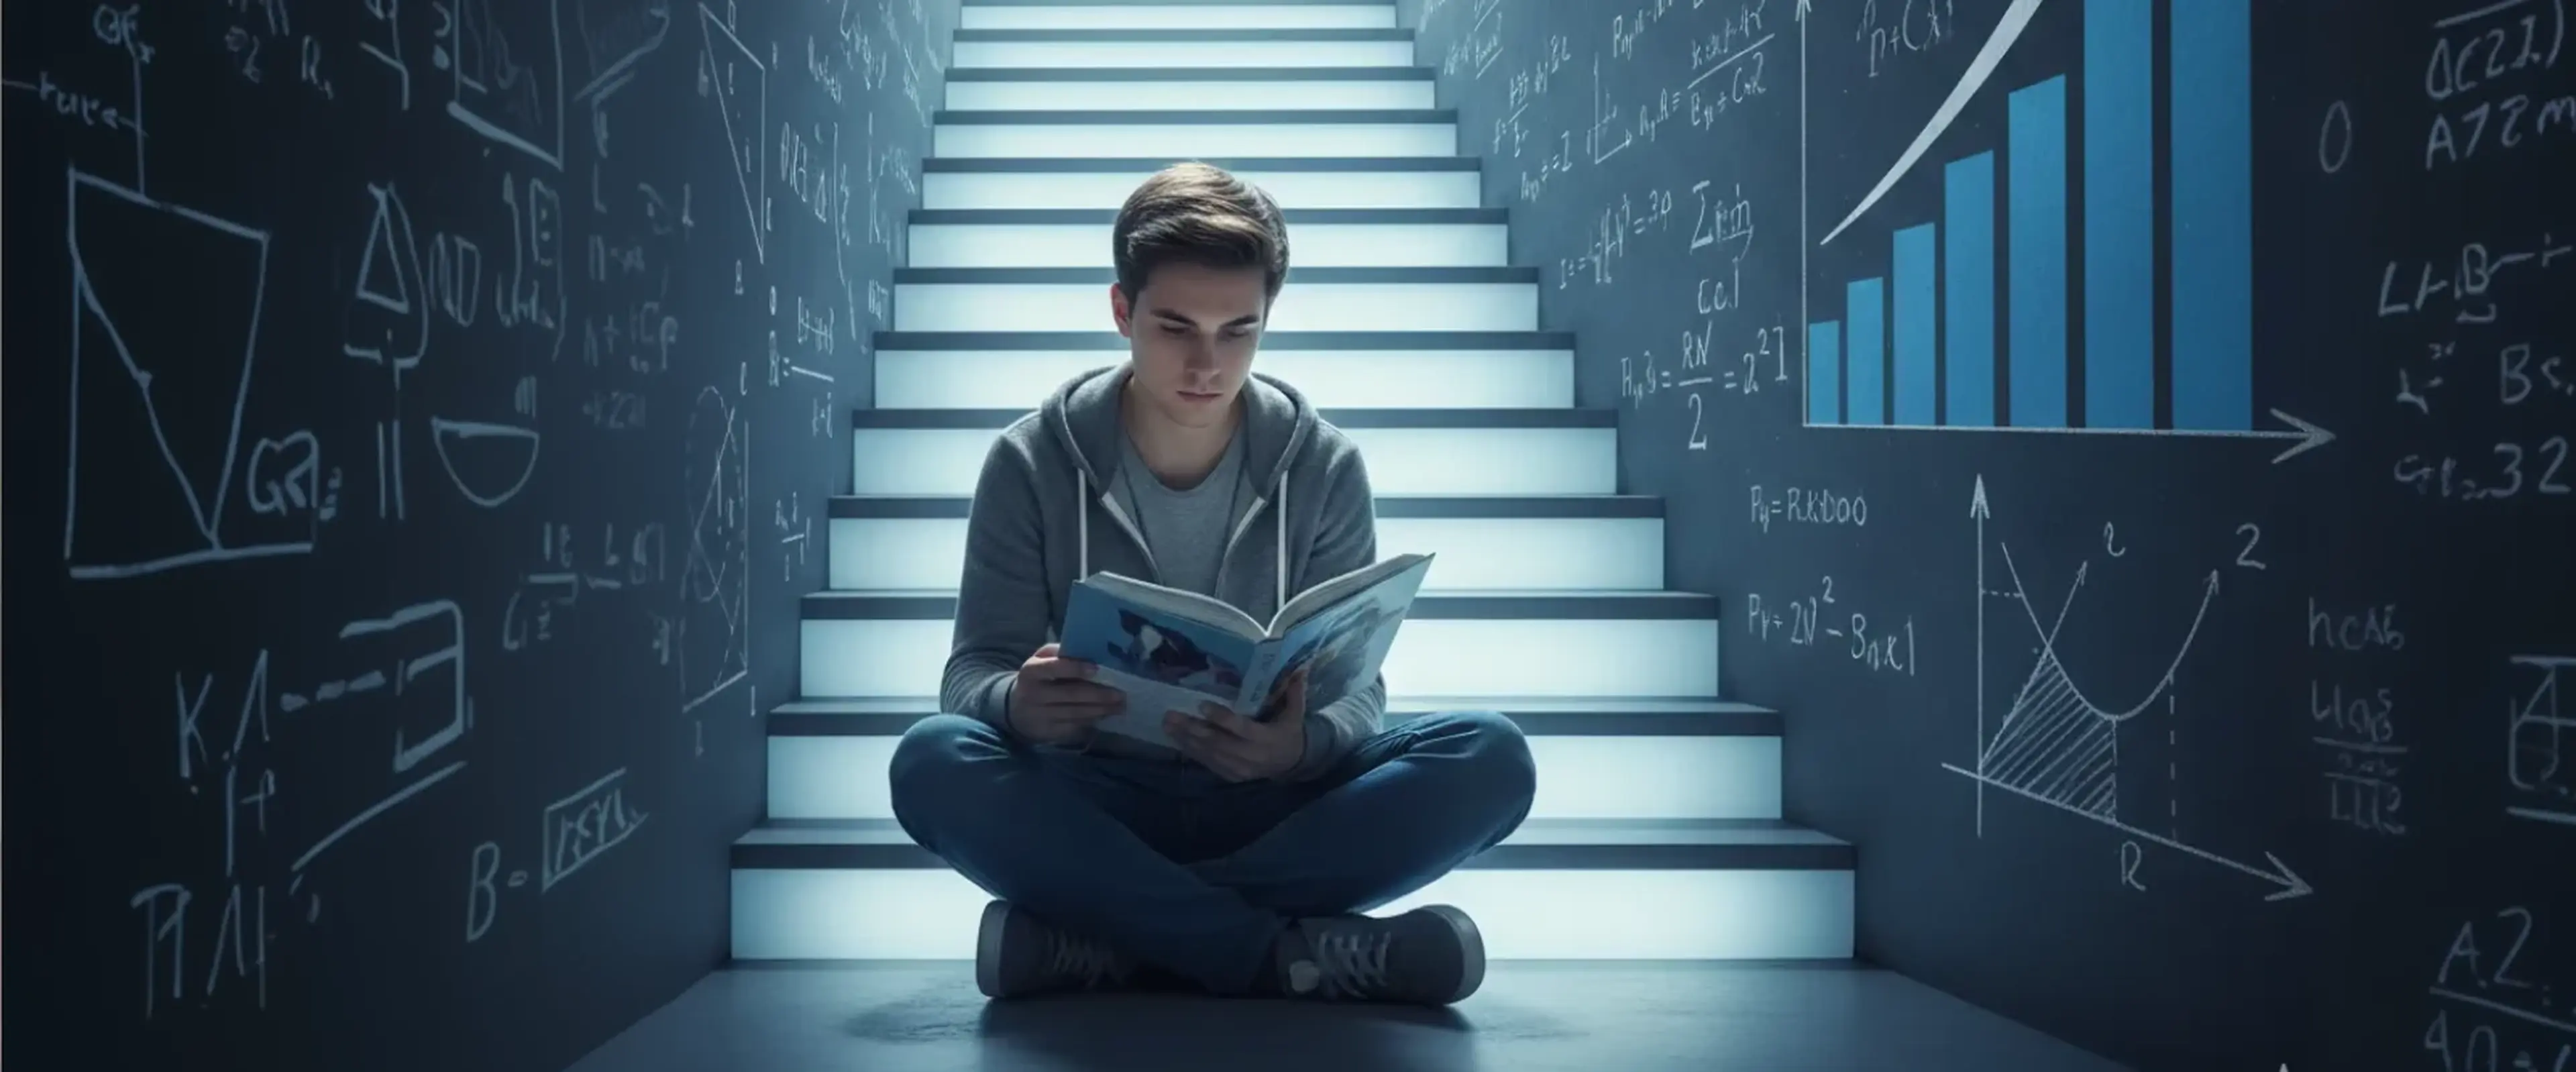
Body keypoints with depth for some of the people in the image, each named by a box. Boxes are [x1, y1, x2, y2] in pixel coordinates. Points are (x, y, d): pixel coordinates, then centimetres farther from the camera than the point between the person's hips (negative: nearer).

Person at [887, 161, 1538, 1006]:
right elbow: (974, 671, -6)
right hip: (1093, 805, -1)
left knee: (1490, 758, -25)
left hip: (1272, 804, 1)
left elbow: (1355, 684, -4)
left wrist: (1304, 744, -30)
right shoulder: (1031, 464, -4)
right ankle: (1292, 952, -30)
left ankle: (1105, 934, -27)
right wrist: (1017, 704, -33)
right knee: (935, 761, -32)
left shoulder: (1324, 470, -2)